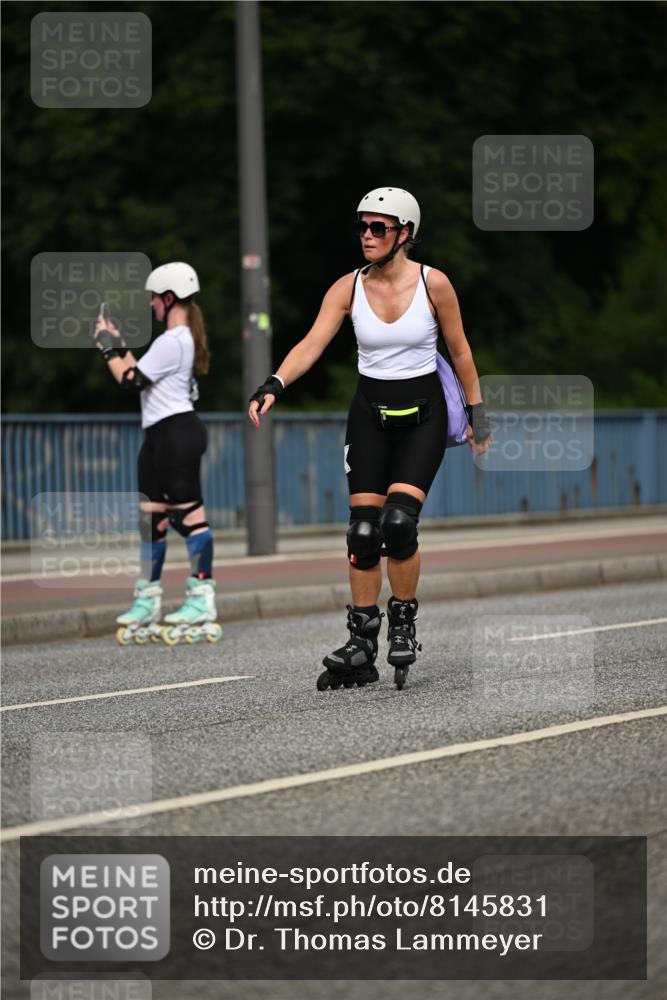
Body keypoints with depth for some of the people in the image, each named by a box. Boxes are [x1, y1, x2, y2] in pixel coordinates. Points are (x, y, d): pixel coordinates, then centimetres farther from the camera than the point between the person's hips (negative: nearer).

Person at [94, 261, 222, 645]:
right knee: (151, 517, 10)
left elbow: (131, 380, -15)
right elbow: (142, 373, 23)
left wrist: (109, 346, -3)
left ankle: (203, 599, -7)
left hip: (177, 432, -11)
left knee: (189, 513, -8)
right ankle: (148, 602, 13)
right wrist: (119, 345, 20)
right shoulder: (184, 338, 17)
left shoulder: (172, 342, -16)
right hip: (160, 435, 11)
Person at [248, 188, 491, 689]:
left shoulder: (433, 283, -9)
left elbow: (460, 350, 2)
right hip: (369, 413, 3)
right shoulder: (348, 288, -5)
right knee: (363, 530, -1)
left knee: (398, 522, -19)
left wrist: (477, 412, 6)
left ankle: (404, 622, 4)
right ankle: (362, 648, 7)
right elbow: (311, 344, -15)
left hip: (423, 414, -3)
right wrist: (273, 387, -31)